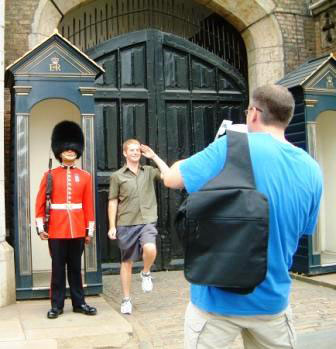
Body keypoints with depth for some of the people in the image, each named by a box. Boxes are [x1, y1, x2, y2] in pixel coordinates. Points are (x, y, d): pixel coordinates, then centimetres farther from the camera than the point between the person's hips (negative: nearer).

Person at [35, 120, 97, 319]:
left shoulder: (85, 176, 5)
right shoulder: (50, 176, 1)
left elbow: (89, 205, 5)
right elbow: (41, 203, 1)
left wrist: (90, 230, 3)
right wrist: (41, 227, -5)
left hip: (78, 230, 1)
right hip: (56, 230, -1)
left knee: (76, 267, 11)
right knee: (58, 268, 6)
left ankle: (79, 303, 20)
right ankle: (57, 305, 15)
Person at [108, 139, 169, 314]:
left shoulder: (149, 171, 7)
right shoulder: (117, 176, 2)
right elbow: (113, 202, 3)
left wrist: (153, 156, -5)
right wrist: (112, 226, -2)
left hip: (147, 221, 0)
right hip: (126, 224, 0)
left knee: (150, 249, -27)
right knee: (126, 262, 7)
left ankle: (146, 273, 6)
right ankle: (126, 300, 21)